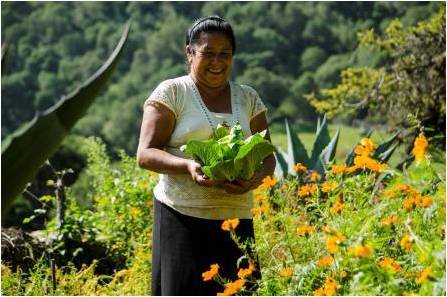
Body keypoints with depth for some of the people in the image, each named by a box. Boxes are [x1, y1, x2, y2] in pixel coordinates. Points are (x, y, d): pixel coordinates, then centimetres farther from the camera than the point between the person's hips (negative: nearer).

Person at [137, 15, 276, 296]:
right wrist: (187, 165, -23)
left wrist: (256, 178, -8)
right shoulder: (171, 93, 2)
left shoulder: (249, 98, 14)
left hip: (236, 218, 4)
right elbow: (145, 154, -4)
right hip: (182, 216, -3)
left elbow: (268, 155, 16)